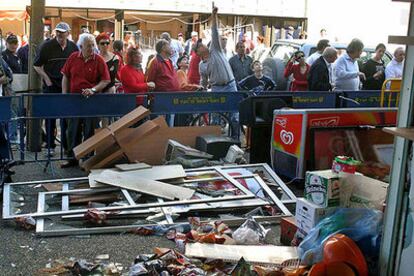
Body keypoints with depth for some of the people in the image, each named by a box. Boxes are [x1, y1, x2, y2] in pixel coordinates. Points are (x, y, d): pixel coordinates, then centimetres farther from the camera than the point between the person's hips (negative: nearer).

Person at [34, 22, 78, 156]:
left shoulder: (73, 47, 5)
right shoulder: (47, 46, -3)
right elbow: (37, 65, 2)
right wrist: (46, 78, -7)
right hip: (51, 86, -2)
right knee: (50, 116, 2)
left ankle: (67, 145, 17)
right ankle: (50, 145, 10)